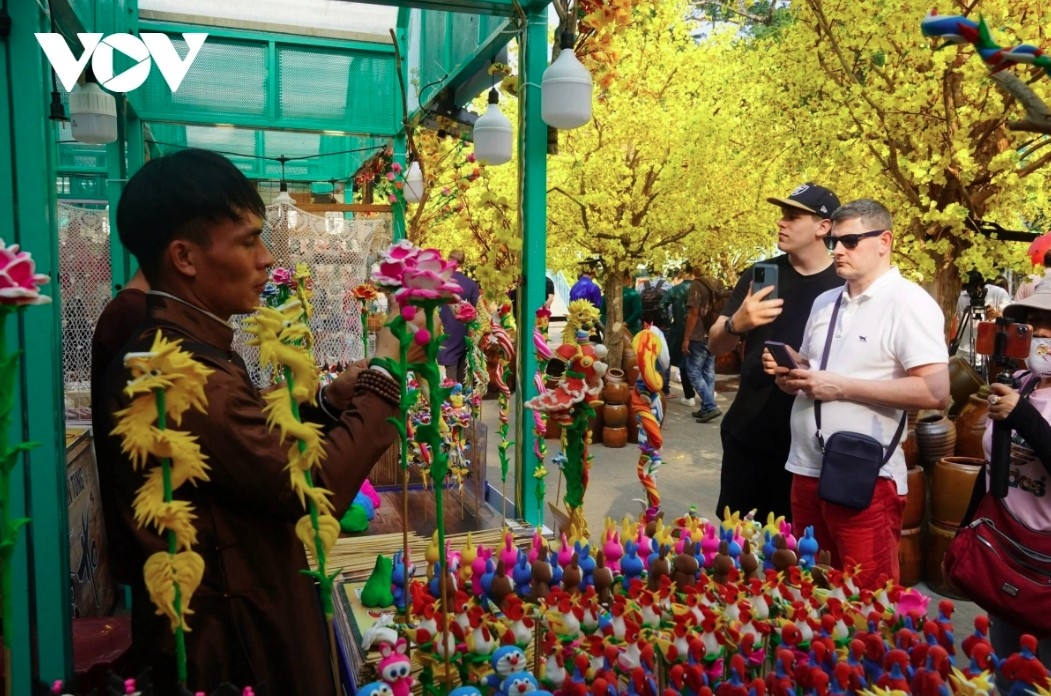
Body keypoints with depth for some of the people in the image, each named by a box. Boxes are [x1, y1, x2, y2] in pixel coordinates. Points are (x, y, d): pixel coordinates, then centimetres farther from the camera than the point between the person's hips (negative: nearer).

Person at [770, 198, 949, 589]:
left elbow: (936, 392, -20)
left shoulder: (908, 302, -10)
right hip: (807, 468, 8)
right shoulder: (824, 302, 14)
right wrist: (788, 373, 0)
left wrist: (842, 387, -20)